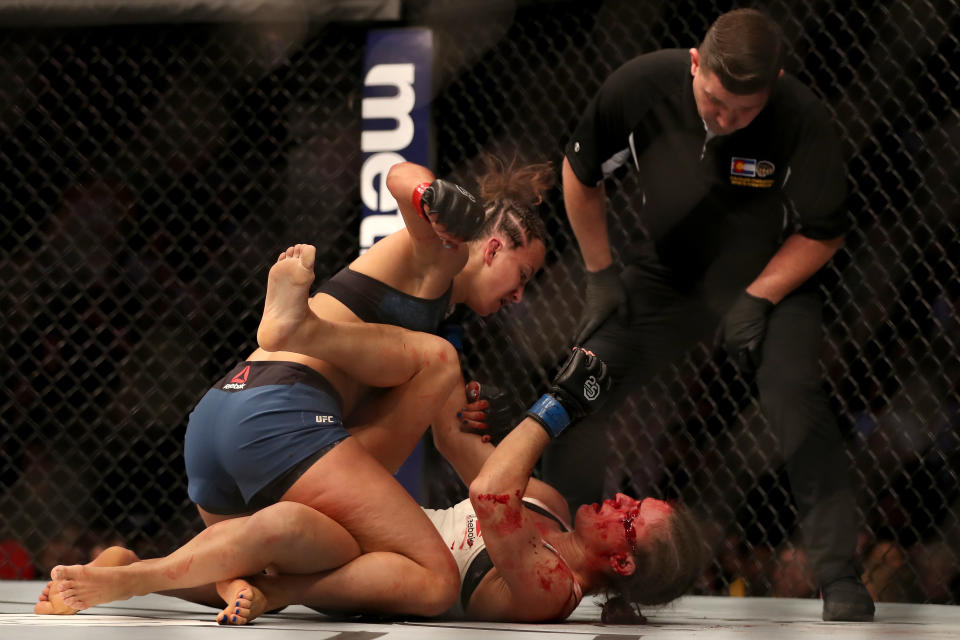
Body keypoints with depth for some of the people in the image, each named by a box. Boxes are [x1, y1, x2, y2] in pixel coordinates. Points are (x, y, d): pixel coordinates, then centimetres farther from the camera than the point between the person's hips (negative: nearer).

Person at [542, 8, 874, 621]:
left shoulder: (803, 117, -26)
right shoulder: (640, 86, -21)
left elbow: (823, 231, -11)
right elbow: (580, 174, -1)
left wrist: (757, 298, -20)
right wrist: (600, 273, 0)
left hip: (772, 274, -2)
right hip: (664, 272, 3)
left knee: (796, 397, -25)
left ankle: (841, 577, -16)